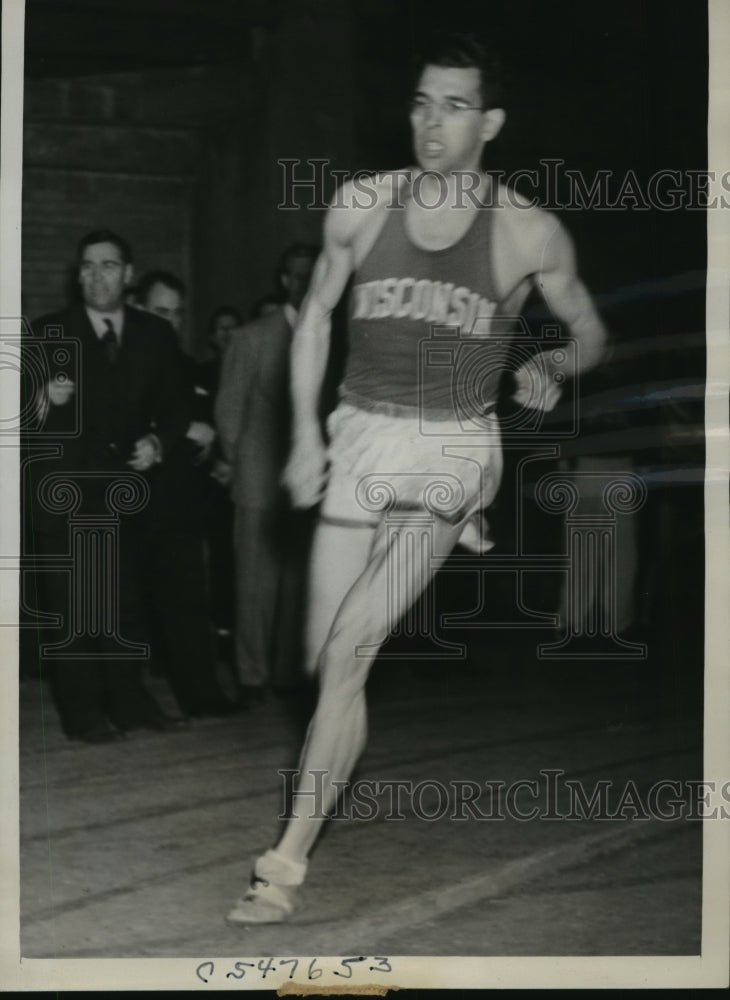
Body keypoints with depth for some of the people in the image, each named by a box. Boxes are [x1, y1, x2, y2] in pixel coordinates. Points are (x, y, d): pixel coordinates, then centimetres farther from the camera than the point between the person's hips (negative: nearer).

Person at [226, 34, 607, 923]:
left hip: (453, 454, -4)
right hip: (360, 443, 4)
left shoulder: (529, 233, -2)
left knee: (350, 646, -19)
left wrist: (552, 367, -10)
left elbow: (589, 332, 13)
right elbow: (314, 315, 14)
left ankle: (287, 861, -15)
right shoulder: (362, 204, 4)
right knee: (325, 661, 5)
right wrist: (305, 433, 3)